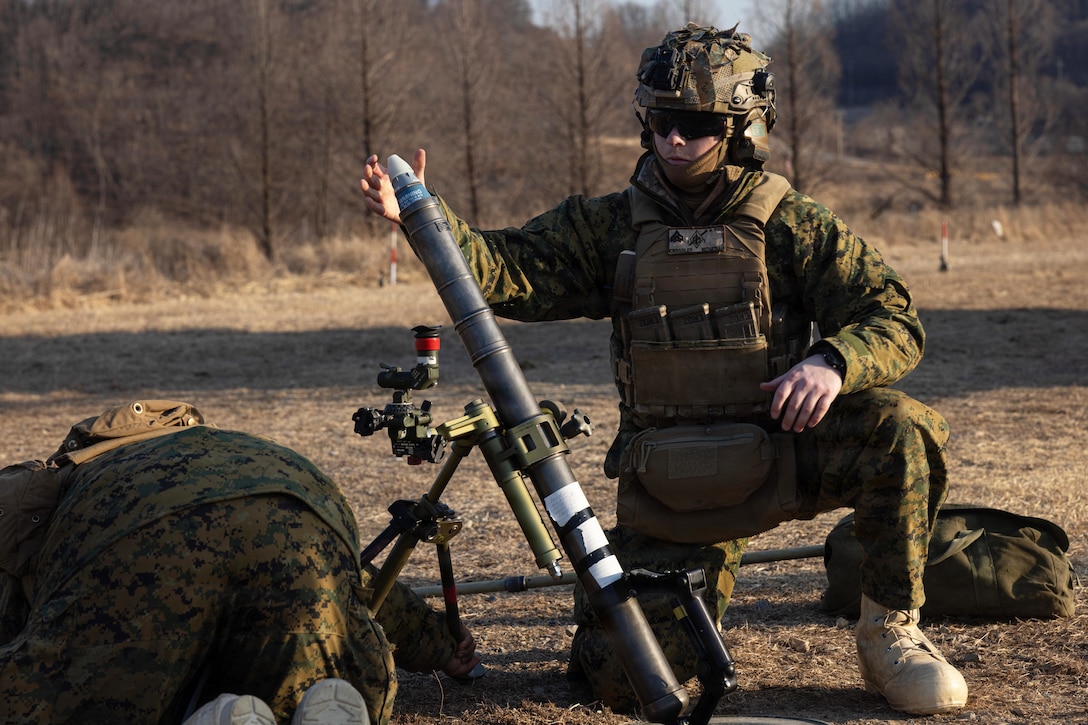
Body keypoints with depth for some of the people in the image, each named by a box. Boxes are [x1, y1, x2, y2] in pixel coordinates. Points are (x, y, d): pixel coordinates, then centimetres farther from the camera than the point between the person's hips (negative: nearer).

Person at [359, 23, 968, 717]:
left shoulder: (795, 227, -1)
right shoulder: (614, 225, 5)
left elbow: (896, 321, -5)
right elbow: (510, 271, -5)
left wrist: (833, 360, -27)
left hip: (783, 453, -1)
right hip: (668, 485, 1)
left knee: (902, 429, -29)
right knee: (628, 675, -10)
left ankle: (891, 634, -10)